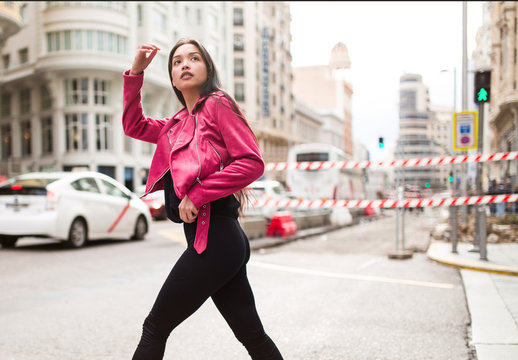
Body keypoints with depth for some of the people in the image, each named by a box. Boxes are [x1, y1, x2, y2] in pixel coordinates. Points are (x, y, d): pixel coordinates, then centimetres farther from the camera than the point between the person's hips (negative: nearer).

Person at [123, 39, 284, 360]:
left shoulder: (217, 104, -3)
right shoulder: (179, 123, 20)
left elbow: (252, 162, -13)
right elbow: (134, 125, 29)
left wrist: (197, 194, -16)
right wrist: (135, 72, 19)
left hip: (214, 237, -8)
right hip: (214, 238, 8)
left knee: (155, 328, 3)